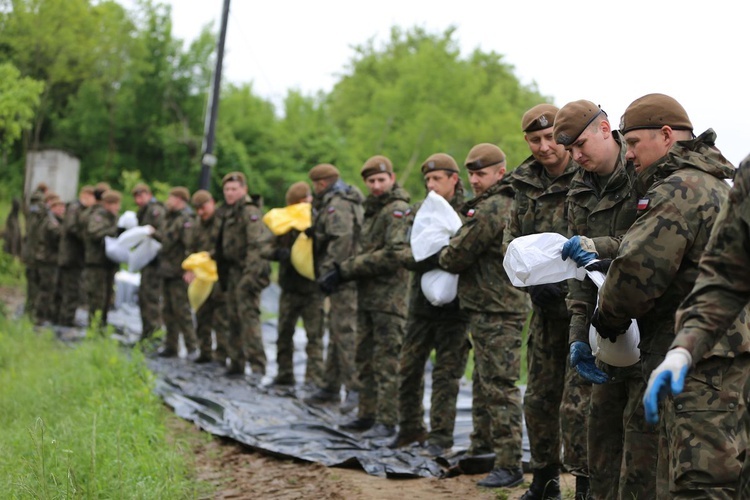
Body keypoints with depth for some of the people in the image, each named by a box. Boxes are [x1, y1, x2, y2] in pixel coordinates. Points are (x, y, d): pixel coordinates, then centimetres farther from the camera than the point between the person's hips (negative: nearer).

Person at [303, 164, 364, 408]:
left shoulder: (337, 205, -13)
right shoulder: (334, 203, 21)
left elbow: (341, 241, -24)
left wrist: (328, 272, -23)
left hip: (344, 279, -11)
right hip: (344, 279, 11)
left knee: (346, 333, -12)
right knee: (337, 332, 15)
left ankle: (356, 389, -12)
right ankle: (331, 387, 23)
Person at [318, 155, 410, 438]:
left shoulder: (398, 211, -10)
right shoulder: (372, 210, 19)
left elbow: (393, 255, -21)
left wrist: (345, 270, -18)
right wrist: (341, 271, 3)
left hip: (389, 298, -9)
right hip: (367, 297, 9)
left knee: (387, 362, -7)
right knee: (364, 359, 13)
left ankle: (387, 422, -4)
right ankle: (368, 415, 22)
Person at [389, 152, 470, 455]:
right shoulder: (419, 212, 8)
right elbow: (405, 254, -1)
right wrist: (428, 258, -21)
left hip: (454, 308, -5)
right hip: (421, 304, 5)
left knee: (446, 373, 0)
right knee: (409, 368, 10)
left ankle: (441, 436, 6)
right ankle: (411, 428, 25)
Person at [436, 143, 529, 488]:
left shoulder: (490, 209, -17)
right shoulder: (508, 205, 17)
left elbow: (456, 257, -14)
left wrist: (443, 256, 6)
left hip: (497, 313, -11)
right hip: (491, 308, 11)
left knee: (499, 387, -9)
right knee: (483, 381, 20)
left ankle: (509, 465, -7)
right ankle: (483, 445, 31)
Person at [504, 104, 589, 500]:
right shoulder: (526, 185, 9)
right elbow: (512, 241, 12)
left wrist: (564, 283, -22)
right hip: (546, 305, 7)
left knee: (577, 402, -10)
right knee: (539, 397, 15)